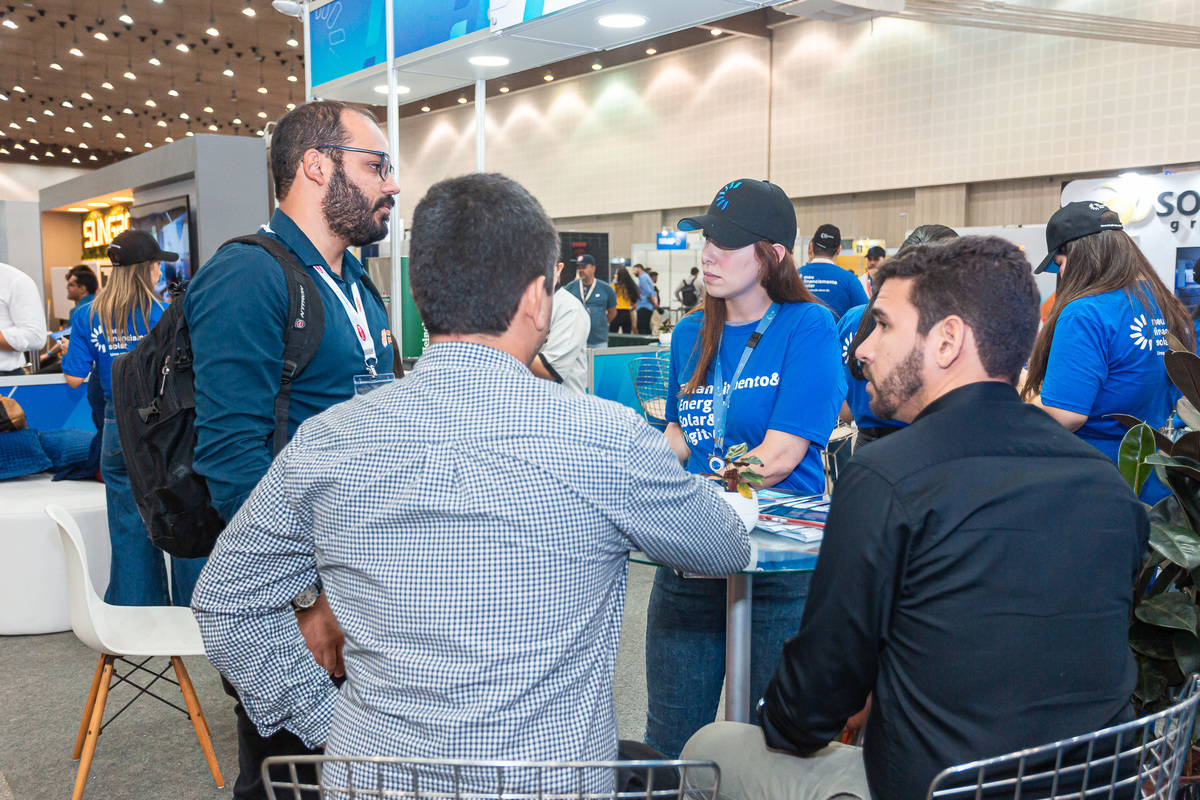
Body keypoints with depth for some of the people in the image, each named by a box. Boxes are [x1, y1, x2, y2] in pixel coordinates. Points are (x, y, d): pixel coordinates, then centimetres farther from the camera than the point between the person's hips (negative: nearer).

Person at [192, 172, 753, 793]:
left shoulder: (326, 442, -6)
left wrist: (323, 720, 11)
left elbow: (222, 602, 7)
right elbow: (728, 551, 3)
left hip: (369, 771, 3)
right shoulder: (608, 439, -16)